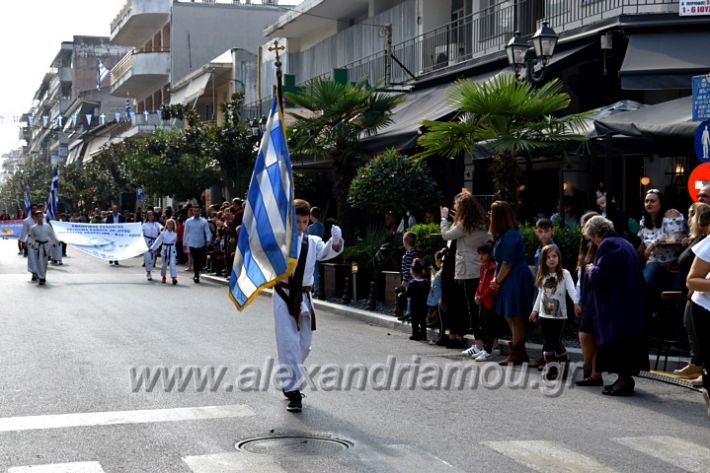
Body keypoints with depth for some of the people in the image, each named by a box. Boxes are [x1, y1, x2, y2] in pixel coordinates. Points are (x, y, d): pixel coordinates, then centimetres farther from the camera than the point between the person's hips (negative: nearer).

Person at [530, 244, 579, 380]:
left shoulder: (564, 274, -7)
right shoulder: (542, 276, 9)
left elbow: (571, 289, -19)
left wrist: (576, 303, -35)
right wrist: (534, 310, 18)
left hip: (559, 314, -5)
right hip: (544, 314, 5)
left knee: (556, 341, -4)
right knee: (547, 342, 7)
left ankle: (563, 365, 14)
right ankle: (549, 366, 16)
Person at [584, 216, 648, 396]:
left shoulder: (607, 245, -13)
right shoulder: (625, 244, 17)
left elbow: (600, 276, -20)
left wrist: (591, 270, 0)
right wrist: (595, 269, 20)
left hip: (616, 306, -10)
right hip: (632, 305, 10)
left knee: (616, 344, -6)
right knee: (627, 343, 13)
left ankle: (625, 381, -7)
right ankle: (625, 378, 18)